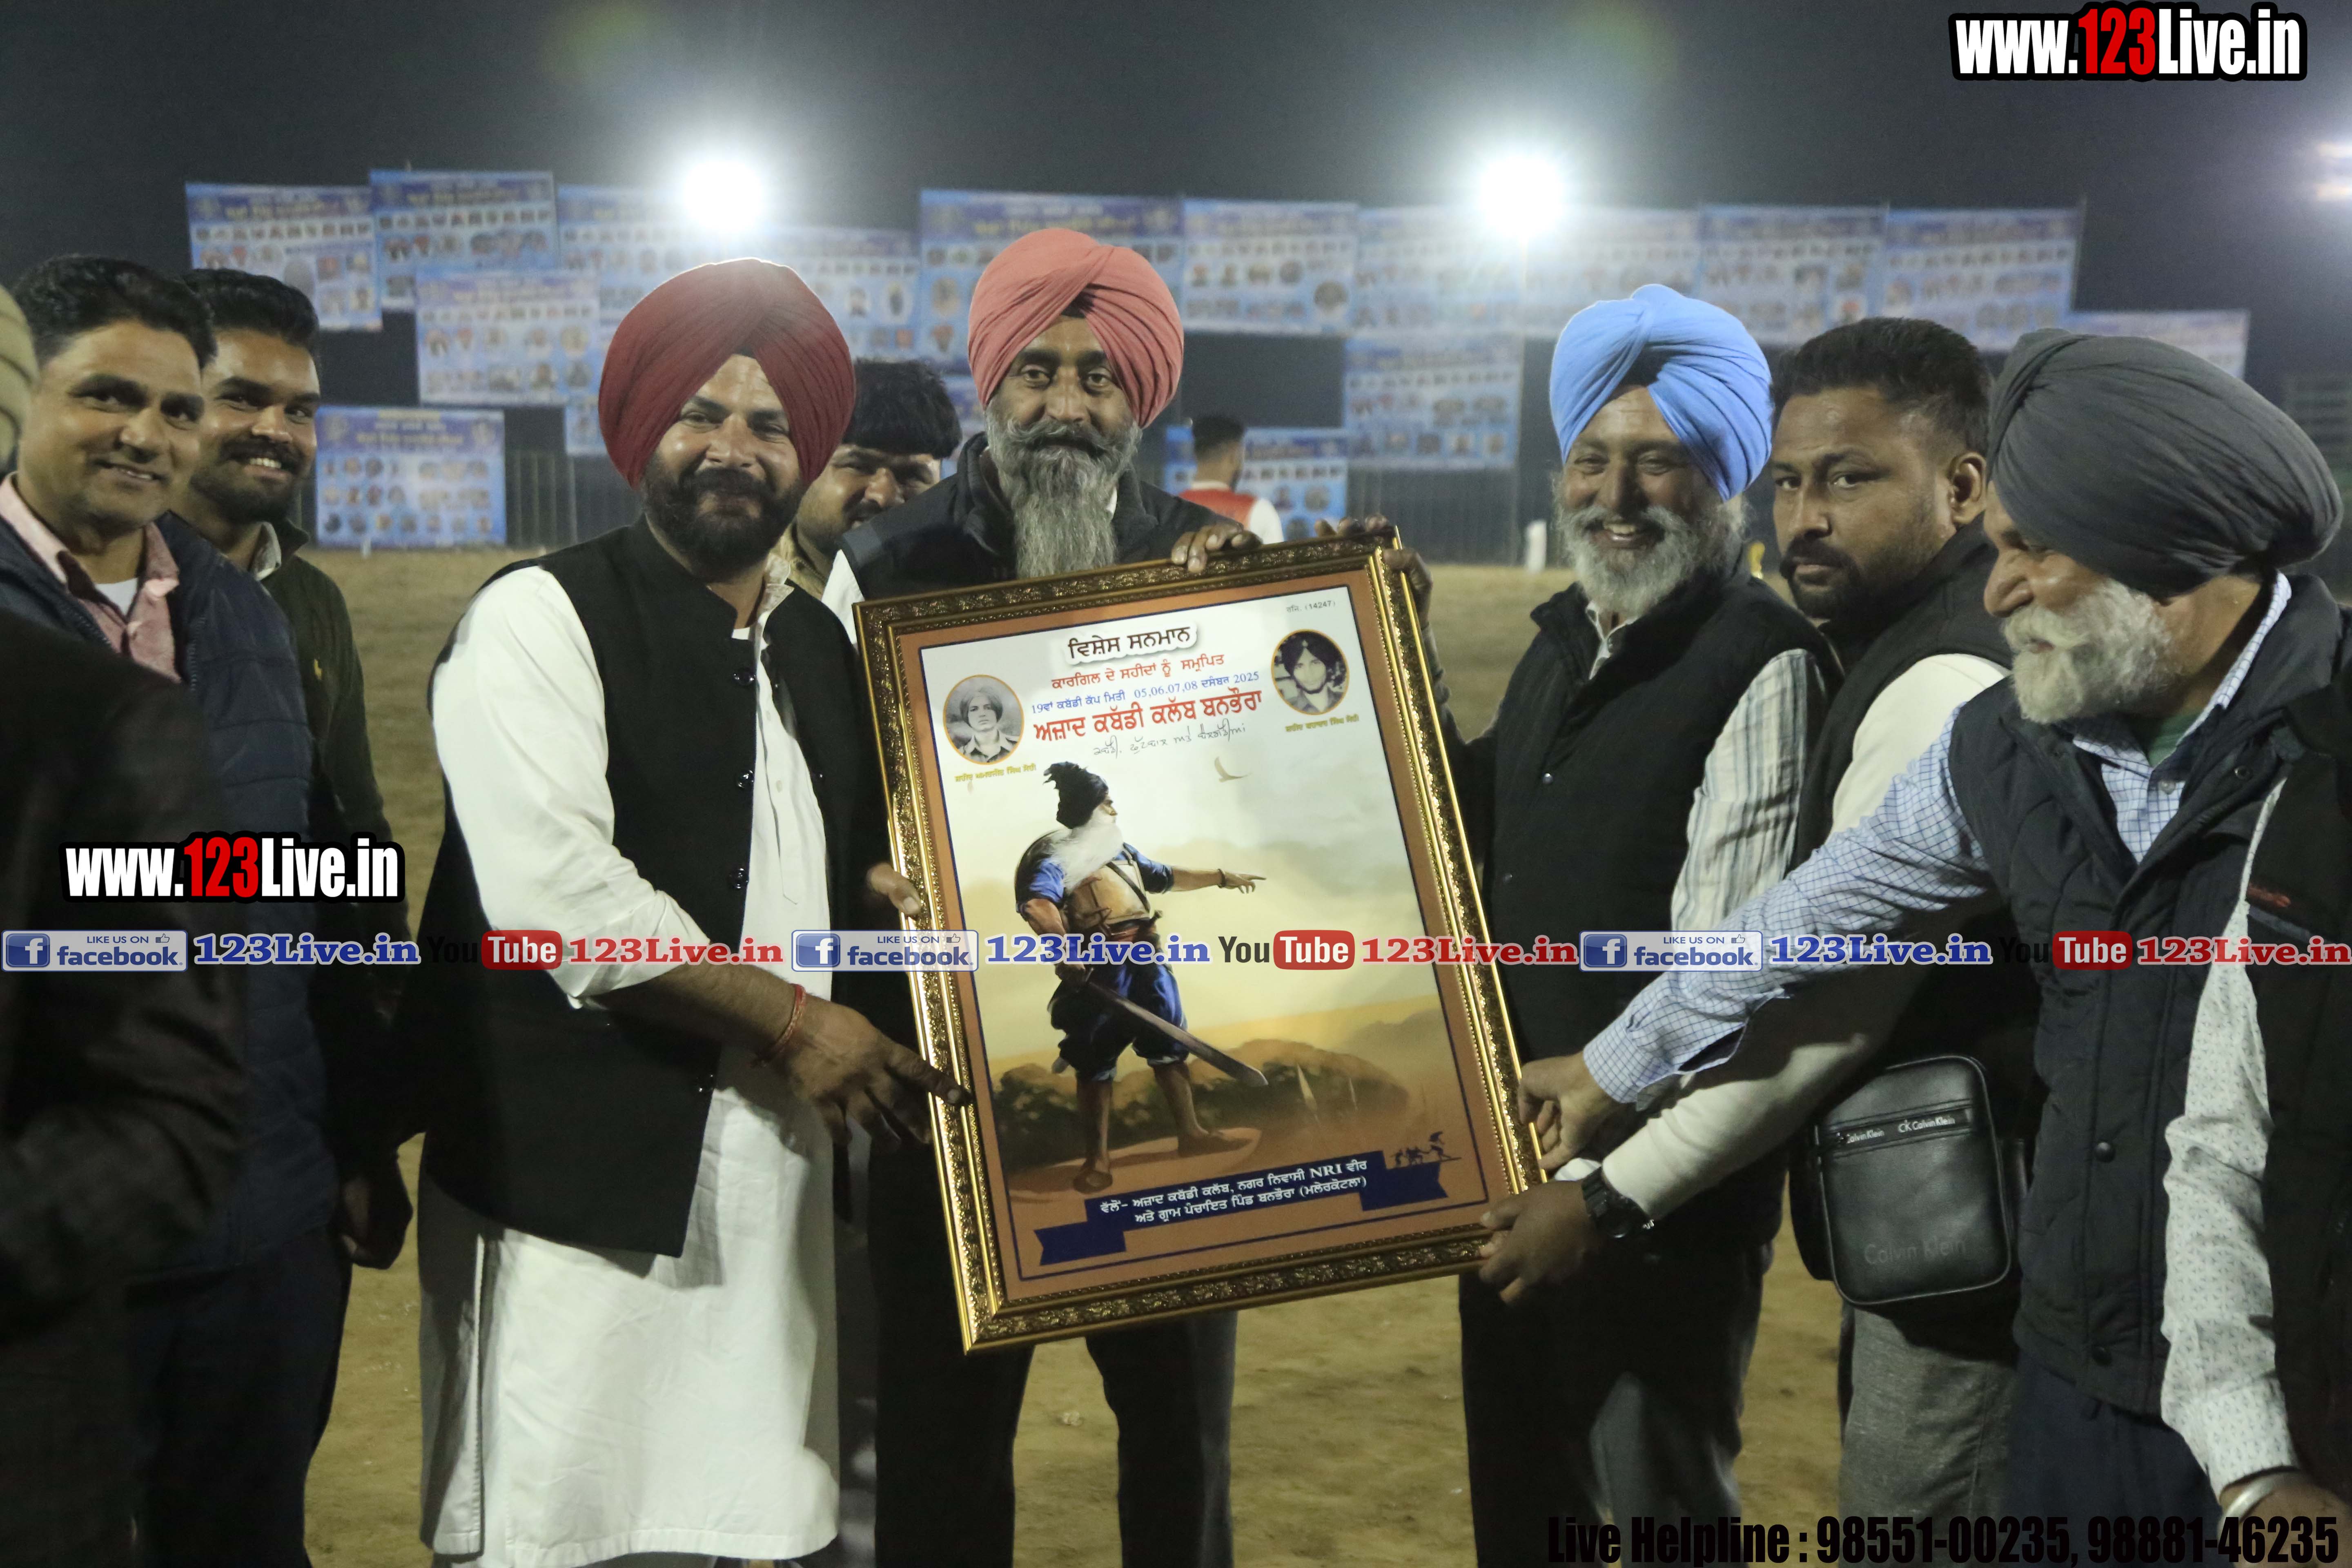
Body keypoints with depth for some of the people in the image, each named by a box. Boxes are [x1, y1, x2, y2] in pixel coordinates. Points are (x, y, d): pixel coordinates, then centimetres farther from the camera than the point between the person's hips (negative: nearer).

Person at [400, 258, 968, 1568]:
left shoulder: (818, 645, 17)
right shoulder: (543, 619, -5)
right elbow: (557, 892, -17)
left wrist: (894, 888, 6)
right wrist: (789, 1019, -15)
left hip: (775, 1164, 6)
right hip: (582, 1172, -6)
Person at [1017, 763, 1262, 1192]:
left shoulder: (1119, 849, 19)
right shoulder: (1057, 856, -11)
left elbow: (1165, 878, 34)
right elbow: (1037, 905, -30)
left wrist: (1222, 878, 38)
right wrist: (1068, 955, -30)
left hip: (1146, 961, 8)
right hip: (1099, 971, -8)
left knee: (1170, 1047, 12)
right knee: (1096, 1064, 0)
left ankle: (1190, 1133, 23)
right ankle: (1098, 1158, 7)